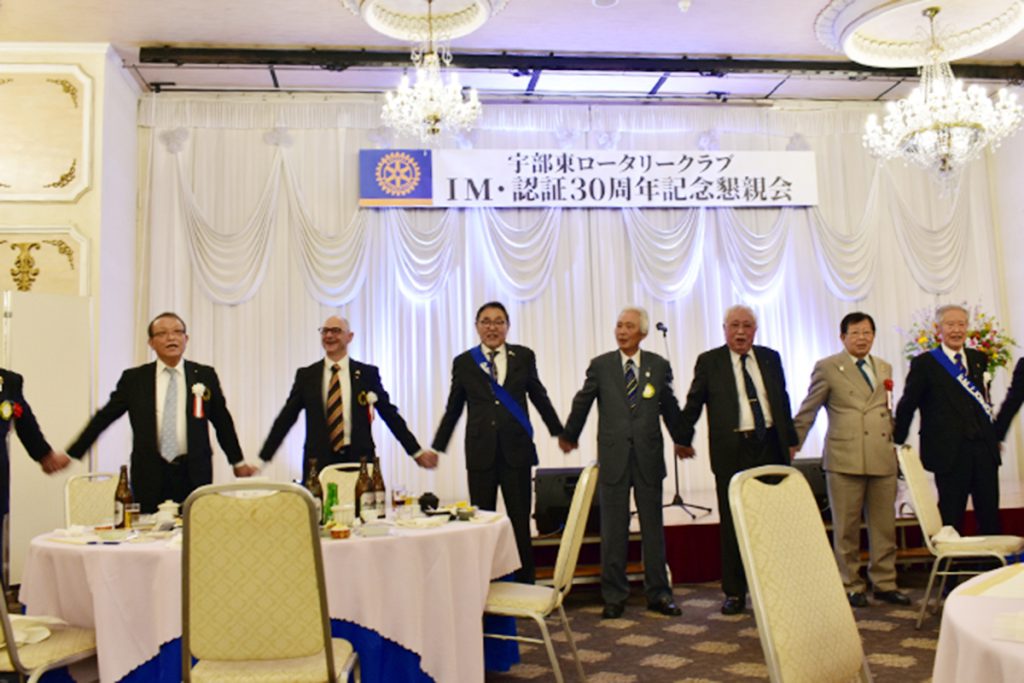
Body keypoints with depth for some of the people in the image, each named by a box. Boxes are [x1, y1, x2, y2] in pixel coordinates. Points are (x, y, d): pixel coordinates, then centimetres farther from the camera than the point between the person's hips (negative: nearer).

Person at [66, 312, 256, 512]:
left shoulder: (205, 375, 6)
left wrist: (238, 462, 19)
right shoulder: (133, 378, 6)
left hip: (194, 474, 0)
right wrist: (71, 454, 9)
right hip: (150, 475, 0)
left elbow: (222, 421, 13)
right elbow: (103, 418, 11)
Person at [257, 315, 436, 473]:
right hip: (318, 462, 1)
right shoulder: (306, 375, 7)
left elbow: (391, 415, 7)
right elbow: (286, 418, 9)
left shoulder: (368, 373, 5)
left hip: (359, 461, 0)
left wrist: (417, 452, 5)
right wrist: (262, 459, 6)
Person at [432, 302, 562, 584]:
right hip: (480, 452, 0)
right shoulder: (463, 362, 4)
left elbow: (539, 397, 13)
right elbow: (453, 409, 9)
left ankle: (524, 585, 19)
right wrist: (437, 447, 10)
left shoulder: (524, 356, 5)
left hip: (517, 449, 0)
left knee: (520, 521, 6)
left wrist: (560, 433, 18)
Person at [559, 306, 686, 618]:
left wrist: (681, 440, 25)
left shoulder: (659, 365, 5)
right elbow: (581, 404, 11)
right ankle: (614, 596, 17)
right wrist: (568, 436, 21)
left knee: (653, 527, 8)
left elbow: (670, 408, 16)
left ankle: (658, 593, 21)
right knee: (613, 531, 5)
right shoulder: (600, 365, 2)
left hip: (648, 457, 1)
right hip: (613, 457, -1)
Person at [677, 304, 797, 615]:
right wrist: (684, 438, 5)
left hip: (771, 447, 3)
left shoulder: (770, 358, 11)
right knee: (732, 523, 3)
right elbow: (693, 403, 5)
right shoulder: (709, 362, 2)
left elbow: (782, 400, 16)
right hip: (732, 450, -3)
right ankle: (735, 592, 13)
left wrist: (790, 439, 15)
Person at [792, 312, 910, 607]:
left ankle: (884, 583, 23)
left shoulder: (884, 368, 16)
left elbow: (887, 410, 23)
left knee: (884, 526, 9)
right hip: (845, 459, -4)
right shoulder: (827, 368, 0)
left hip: (883, 458, 5)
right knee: (846, 528, 4)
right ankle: (851, 586, 16)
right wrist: (793, 446, 2)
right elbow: (807, 412, 2)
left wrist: (896, 439, 17)